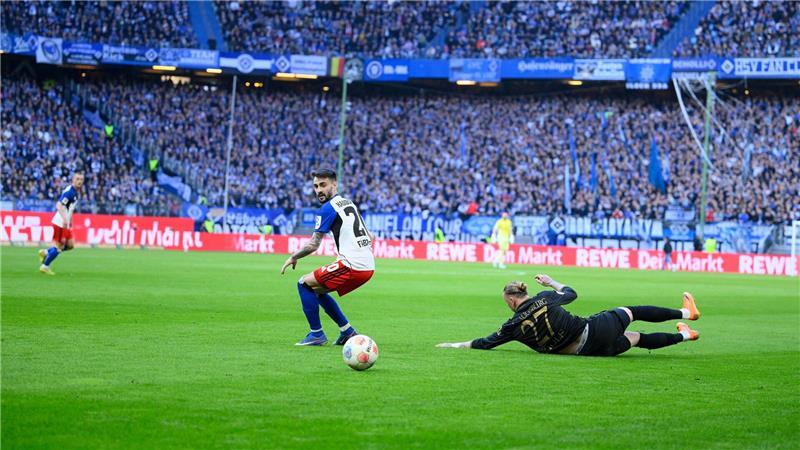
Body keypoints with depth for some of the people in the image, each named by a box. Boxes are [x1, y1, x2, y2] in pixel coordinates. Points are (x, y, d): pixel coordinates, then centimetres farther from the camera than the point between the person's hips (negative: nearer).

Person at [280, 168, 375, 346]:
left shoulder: (328, 208, -7)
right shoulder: (349, 203, 19)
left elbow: (313, 245, -6)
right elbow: (369, 237, 24)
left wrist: (293, 257, 9)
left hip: (352, 265, -9)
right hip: (368, 266, 9)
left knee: (304, 283, 3)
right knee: (317, 290, 23)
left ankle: (316, 334, 3)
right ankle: (347, 331, 20)